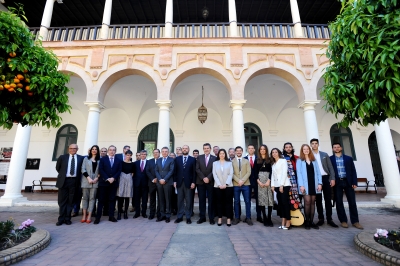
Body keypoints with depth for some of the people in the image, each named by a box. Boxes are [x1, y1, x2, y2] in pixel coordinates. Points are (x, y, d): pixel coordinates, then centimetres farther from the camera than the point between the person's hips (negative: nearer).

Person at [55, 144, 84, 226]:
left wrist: (78, 178, 4)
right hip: (63, 181, 1)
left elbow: (82, 169, 10)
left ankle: (67, 219, 16)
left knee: (70, 201, 6)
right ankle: (61, 219, 16)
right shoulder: (62, 157, 5)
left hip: (74, 181, 0)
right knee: (62, 201, 6)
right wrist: (62, 175, 13)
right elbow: (57, 168, 16)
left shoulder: (81, 158, 4)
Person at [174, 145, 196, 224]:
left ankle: (188, 217, 15)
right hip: (179, 182, 2)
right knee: (180, 201, 9)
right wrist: (175, 181, 0)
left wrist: (193, 182, -7)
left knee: (188, 201, 5)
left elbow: (194, 172, -1)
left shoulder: (193, 159, 2)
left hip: (188, 182, -1)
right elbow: (175, 171, 6)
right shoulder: (177, 159, 7)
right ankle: (180, 216, 19)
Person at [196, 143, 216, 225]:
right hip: (200, 182, 1)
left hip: (210, 182, -1)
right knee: (201, 200, 6)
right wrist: (203, 178, -10)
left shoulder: (214, 158, 3)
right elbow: (197, 169, 0)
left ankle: (211, 218, 14)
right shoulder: (199, 157, 7)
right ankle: (202, 217, 16)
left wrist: (208, 178, -14)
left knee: (211, 200, 4)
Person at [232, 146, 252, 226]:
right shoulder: (232, 161, 4)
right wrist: (238, 181, -13)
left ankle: (248, 218, 15)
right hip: (236, 184, -1)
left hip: (246, 184, 1)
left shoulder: (246, 161, 9)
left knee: (247, 201, 3)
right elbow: (232, 173, -2)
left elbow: (249, 172, 1)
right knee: (236, 201, 6)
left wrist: (243, 180, -11)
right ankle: (237, 218, 16)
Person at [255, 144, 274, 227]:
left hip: (268, 179, -1)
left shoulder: (269, 159, 6)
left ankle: (269, 218, 4)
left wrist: (268, 181, -11)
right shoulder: (257, 160, 9)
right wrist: (258, 181, -6)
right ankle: (264, 218, 7)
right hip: (259, 179, 1)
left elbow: (271, 170, 0)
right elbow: (255, 171, 5)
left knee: (270, 198, -3)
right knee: (261, 198, -1)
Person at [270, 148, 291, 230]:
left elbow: (284, 173, -9)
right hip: (277, 186, 6)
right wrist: (272, 185, 4)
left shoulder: (283, 161, -1)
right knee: (280, 203, 6)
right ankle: (283, 222, 10)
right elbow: (273, 175, 13)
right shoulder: (273, 164, 17)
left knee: (285, 203, -6)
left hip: (284, 185, -6)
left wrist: (282, 185, -14)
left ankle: (288, 222, 2)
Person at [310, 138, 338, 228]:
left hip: (326, 178, 2)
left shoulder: (325, 154, 11)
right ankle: (321, 218, 15)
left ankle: (329, 219, 13)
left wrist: (332, 178, -2)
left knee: (328, 199, 4)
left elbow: (330, 167, 8)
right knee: (318, 200, 6)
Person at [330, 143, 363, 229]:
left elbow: (353, 171, 7)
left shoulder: (348, 158, 11)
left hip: (348, 182, 1)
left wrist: (354, 182, -2)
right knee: (339, 202, 3)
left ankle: (355, 221, 15)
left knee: (352, 202, 4)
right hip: (337, 183, -1)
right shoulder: (330, 159, 5)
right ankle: (343, 221, 14)